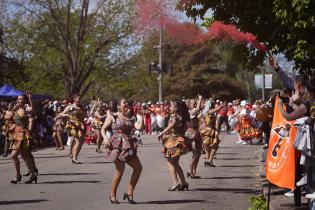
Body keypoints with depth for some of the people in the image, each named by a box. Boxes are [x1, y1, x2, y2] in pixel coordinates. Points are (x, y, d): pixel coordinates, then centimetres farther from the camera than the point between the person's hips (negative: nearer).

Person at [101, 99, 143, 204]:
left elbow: (139, 127, 2)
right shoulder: (112, 116, 4)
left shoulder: (129, 119, 17)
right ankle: (112, 195, 7)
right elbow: (103, 129, 1)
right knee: (120, 170, -9)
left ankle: (129, 193, 6)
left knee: (138, 168, -3)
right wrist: (105, 138, -17)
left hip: (128, 146, 6)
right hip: (117, 146, -6)